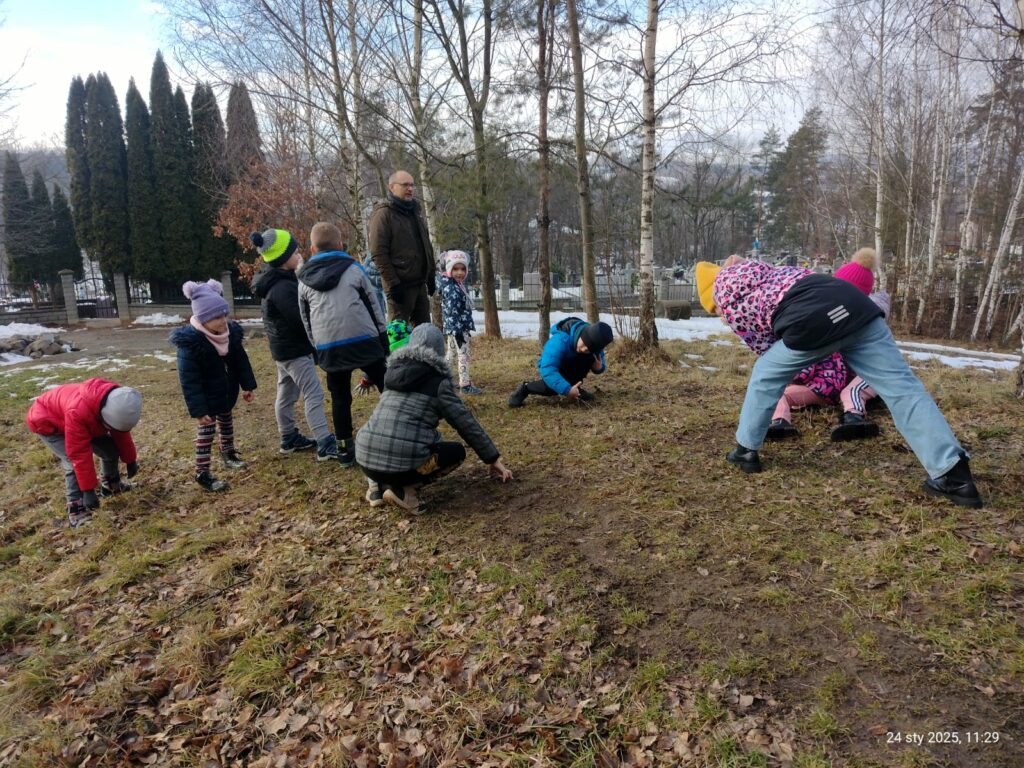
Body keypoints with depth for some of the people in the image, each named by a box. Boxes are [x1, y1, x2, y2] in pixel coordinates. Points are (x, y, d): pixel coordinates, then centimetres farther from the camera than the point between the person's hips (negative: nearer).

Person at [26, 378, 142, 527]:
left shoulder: (114, 406, -24)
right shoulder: (78, 412, -46)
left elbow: (122, 434, -3)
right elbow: (80, 454, -40)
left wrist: (130, 460, 6)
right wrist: (88, 489, -36)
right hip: (48, 423, -7)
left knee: (111, 449, 4)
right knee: (74, 462, -25)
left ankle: (111, 484, 29)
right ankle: (76, 509, -18)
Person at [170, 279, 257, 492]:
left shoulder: (231, 331, -10)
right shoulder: (191, 342, -29)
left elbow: (240, 360, 5)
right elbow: (189, 380, -27)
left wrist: (247, 385, 5)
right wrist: (198, 410, -28)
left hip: (227, 392, 6)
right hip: (207, 397, -6)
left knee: (226, 422, 24)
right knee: (206, 431, -1)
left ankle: (228, 453, 45)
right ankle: (202, 473, 8)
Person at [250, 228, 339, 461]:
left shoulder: (277, 281, 7)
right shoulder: (282, 288, -25)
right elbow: (302, 318, -26)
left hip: (284, 347, 11)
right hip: (294, 348, -10)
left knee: (286, 394, 18)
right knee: (314, 394, -12)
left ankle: (289, 438, 30)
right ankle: (325, 444, -13)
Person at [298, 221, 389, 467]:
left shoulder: (304, 280, 10)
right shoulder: (354, 269, 4)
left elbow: (306, 320, 16)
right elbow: (373, 307, 5)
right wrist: (383, 340, 12)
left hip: (329, 349, 2)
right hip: (364, 341, -2)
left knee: (340, 398, 14)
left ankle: (345, 449, 18)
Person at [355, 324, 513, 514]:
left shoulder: (394, 372, 18)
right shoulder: (437, 381, 2)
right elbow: (467, 424, 4)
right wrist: (493, 459, 15)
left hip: (365, 459, 6)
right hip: (403, 462, -6)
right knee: (457, 451, 19)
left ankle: (379, 484, 11)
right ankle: (404, 488, -2)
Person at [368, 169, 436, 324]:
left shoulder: (415, 210, 15)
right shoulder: (383, 214, -8)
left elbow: (426, 245, 22)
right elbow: (378, 253, -15)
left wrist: (431, 276, 17)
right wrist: (393, 284, -19)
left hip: (420, 282, 8)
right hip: (400, 285, -8)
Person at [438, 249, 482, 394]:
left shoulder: (459, 285, 14)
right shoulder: (451, 289, -19)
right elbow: (452, 312, -25)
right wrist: (458, 331, -27)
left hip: (456, 328, 10)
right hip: (457, 328, -10)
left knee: (452, 355, 18)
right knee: (464, 355, -5)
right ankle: (465, 385, 1)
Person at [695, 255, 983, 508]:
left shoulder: (722, 291, 19)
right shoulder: (750, 266, 38)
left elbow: (763, 344, 19)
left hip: (810, 320, -6)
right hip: (852, 301, 6)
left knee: (765, 376, 20)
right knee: (901, 386, 3)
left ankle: (746, 451, 28)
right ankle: (954, 474, -1)